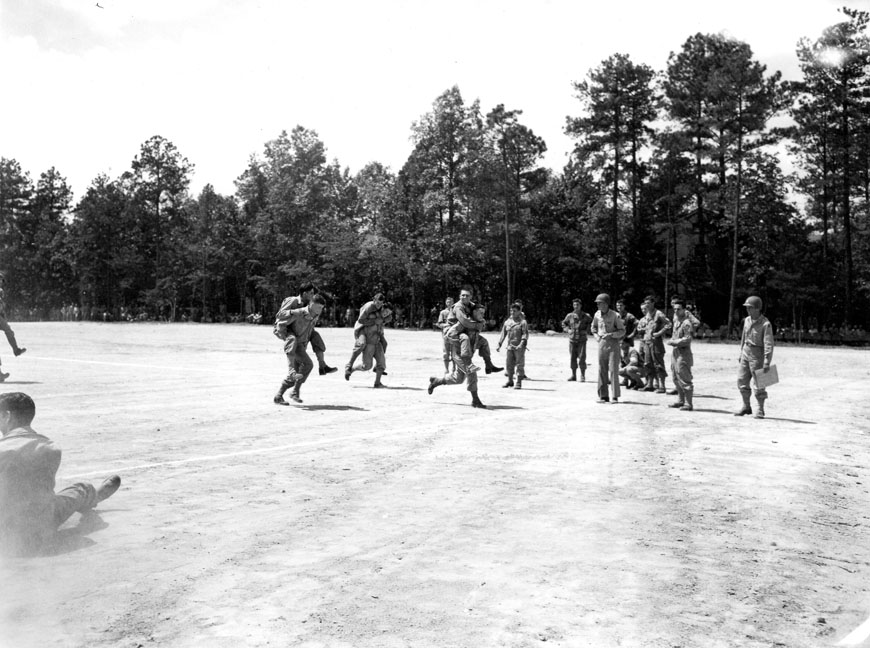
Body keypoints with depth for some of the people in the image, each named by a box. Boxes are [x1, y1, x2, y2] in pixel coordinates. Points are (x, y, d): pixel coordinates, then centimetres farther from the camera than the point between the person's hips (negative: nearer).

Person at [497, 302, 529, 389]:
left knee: (519, 365, -2)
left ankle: (519, 383, 5)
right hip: (510, 346, 5)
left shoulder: (522, 322, -4)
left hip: (519, 347, -5)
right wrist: (499, 344, 9)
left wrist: (521, 344, -24)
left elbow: (525, 334, -12)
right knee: (509, 364, 9)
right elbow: (503, 333, 15)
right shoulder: (507, 321, 11)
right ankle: (510, 381, 23)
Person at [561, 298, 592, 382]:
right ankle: (573, 375, 14)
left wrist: (587, 331, 1)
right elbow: (564, 323, 20)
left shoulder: (586, 316, 0)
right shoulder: (570, 315, 5)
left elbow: (592, 323, 12)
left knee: (582, 358, -7)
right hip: (572, 340, 2)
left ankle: (582, 376, 1)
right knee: (573, 358, 6)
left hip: (582, 340, -2)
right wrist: (567, 330, 4)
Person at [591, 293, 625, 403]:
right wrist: (596, 336, 7)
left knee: (613, 370, -7)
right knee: (602, 370, 6)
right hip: (602, 344, 5)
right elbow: (593, 327, 23)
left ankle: (615, 396, -3)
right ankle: (603, 396, 12)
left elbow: (622, 331, -6)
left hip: (613, 344, -5)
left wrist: (611, 335, -18)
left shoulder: (615, 315, -10)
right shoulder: (597, 315, 5)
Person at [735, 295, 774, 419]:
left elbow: (768, 344, -19)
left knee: (759, 384, -1)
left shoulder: (765, 324, -15)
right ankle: (746, 407, 22)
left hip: (757, 355, -7)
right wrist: (741, 354, 19)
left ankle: (760, 410, 11)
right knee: (742, 381, 9)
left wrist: (767, 362, -24)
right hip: (746, 353, 7)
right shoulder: (747, 320, 8)